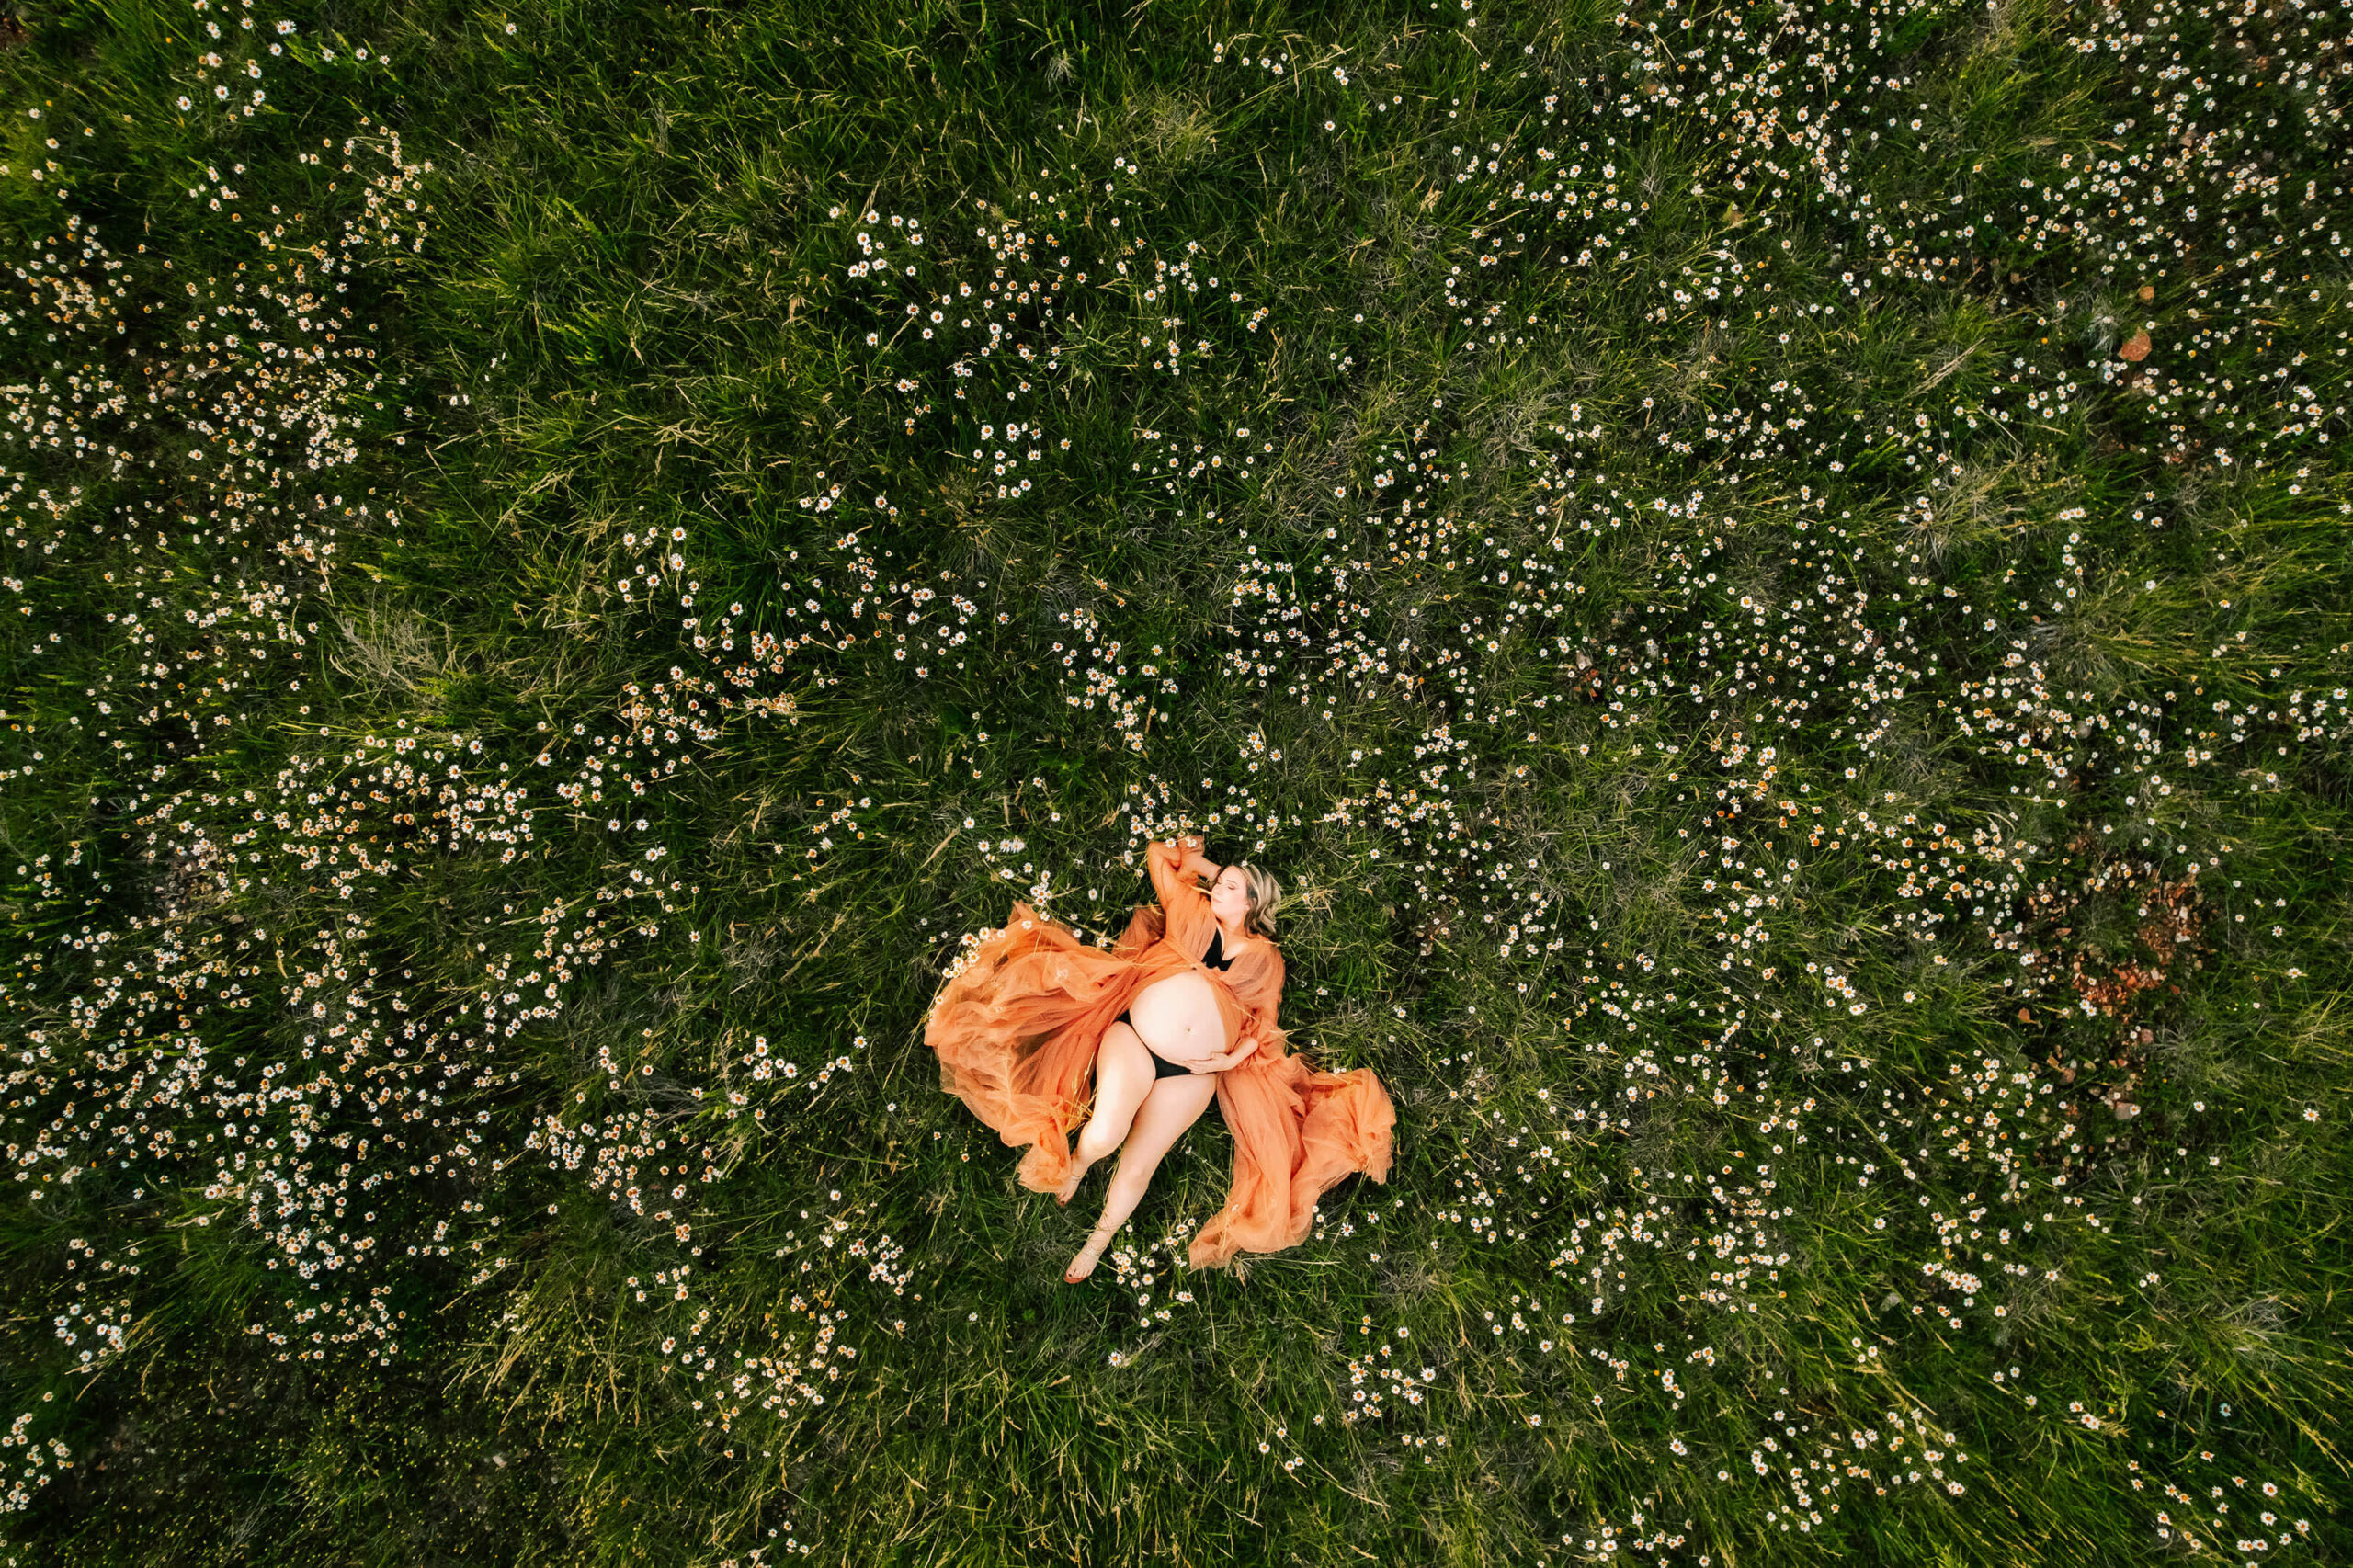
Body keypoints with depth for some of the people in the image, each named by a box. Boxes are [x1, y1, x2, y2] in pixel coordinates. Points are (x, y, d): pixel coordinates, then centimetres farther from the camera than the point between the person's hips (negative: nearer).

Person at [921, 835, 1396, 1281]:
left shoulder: (1264, 957, 14)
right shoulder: (1191, 910, 12)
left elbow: (1265, 1021, 13)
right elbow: (1156, 852, 20)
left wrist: (1235, 1057, -3)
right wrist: (1203, 864, 27)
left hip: (1193, 1073, 1)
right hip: (1132, 1040, -1)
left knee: (1138, 1165, 3)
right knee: (1102, 1137, -23)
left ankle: (1098, 1241, 31)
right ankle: (1077, 1160, 15)